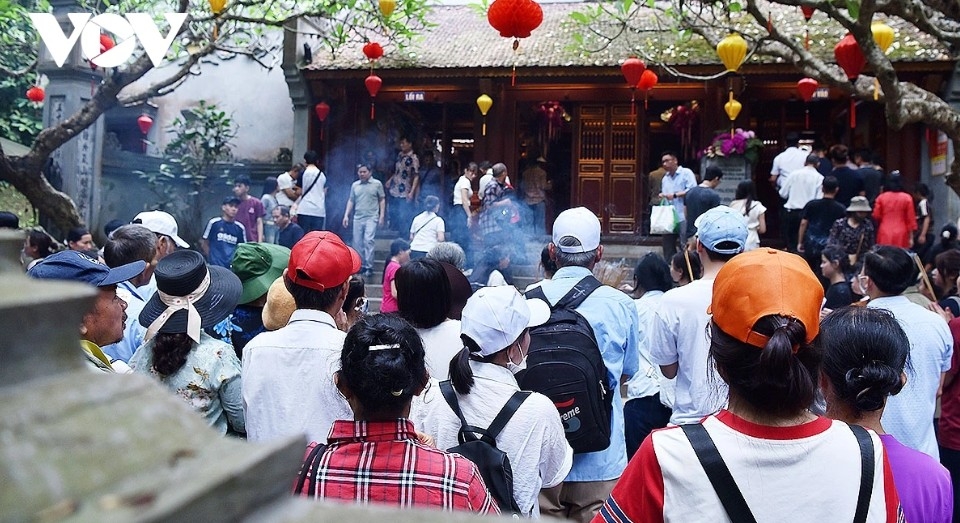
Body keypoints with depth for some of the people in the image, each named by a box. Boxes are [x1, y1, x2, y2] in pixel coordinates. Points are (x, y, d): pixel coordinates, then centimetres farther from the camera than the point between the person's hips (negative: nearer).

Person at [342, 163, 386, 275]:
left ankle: (369, 267, -10)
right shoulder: (355, 185, 13)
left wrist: (382, 216, -3)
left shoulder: (377, 184, 2)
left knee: (368, 241, -15)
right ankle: (360, 266, 15)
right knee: (357, 243, 5)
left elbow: (382, 200, 3)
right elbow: (351, 201, 16)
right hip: (358, 218, 5)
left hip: (371, 218, -4)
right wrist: (346, 215, 9)